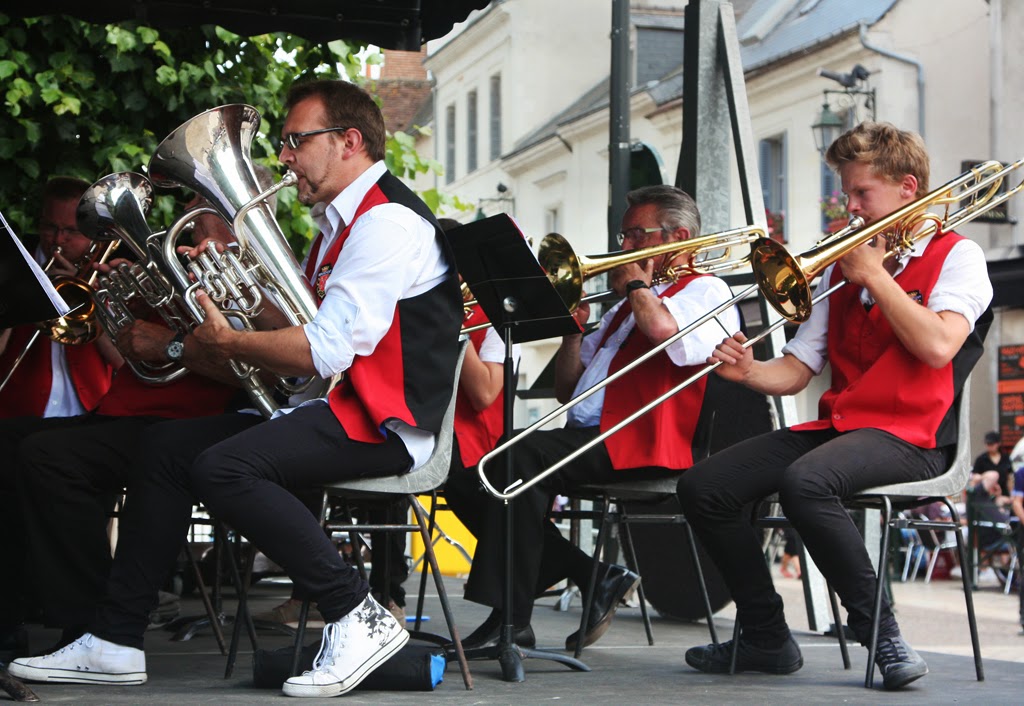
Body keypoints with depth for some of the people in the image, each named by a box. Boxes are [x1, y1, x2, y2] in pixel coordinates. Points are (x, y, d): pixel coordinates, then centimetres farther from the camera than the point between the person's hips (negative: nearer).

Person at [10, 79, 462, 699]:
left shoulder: (387, 221, -14)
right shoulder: (340, 223, 22)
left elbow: (324, 351, -23)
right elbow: (299, 323, 19)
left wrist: (225, 343, -9)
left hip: (386, 424, -11)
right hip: (340, 409, 11)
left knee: (223, 465, -28)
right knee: (168, 444, 7)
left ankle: (359, 618, -21)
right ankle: (115, 643, 6)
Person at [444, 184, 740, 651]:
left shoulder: (707, 291, 6)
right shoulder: (625, 308, 31)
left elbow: (664, 330, -20)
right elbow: (568, 390, 30)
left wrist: (636, 285, 0)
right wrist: (573, 330, 13)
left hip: (638, 445, -9)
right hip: (583, 435, 9)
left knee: (525, 455, -32)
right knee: (465, 473, -8)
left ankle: (511, 621, -31)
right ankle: (595, 578, -8)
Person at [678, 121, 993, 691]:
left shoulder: (956, 256, 4)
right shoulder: (843, 269, 22)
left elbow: (937, 346, -16)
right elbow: (796, 372, 15)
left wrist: (874, 274, -6)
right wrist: (750, 372, -7)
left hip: (911, 436, -7)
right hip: (837, 425, 7)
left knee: (805, 482, -37)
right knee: (702, 488, -9)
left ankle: (879, 627, -22)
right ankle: (767, 638, 0)